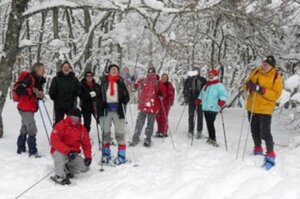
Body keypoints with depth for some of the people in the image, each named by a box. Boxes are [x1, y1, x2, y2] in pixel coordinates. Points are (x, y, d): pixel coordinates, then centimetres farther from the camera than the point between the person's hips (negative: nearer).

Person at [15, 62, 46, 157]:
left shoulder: (39, 80, 12)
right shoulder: (29, 78, -16)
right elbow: (19, 90, -24)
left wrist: (40, 95, -3)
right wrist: (32, 91, -23)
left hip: (31, 109, 10)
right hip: (25, 108, -10)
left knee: (25, 129, 18)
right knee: (32, 129, -12)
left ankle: (21, 149, 29)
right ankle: (33, 152, -9)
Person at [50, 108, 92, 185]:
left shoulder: (82, 129, 4)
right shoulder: (61, 125, -12)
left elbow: (86, 144, 8)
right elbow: (55, 141, -24)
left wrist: (88, 157, -10)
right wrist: (68, 151, -33)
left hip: (73, 154, 4)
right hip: (59, 151, -4)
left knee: (84, 167, -17)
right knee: (60, 155, -38)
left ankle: (66, 170, 6)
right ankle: (59, 176, -25)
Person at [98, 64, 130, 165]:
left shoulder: (121, 82, 4)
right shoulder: (104, 81, 5)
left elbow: (126, 96, 6)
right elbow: (99, 94, 9)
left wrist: (123, 101, -14)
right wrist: (102, 103, -7)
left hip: (118, 110, -1)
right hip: (106, 110, 2)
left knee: (120, 134, -1)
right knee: (105, 133, 8)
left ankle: (122, 156, 5)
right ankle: (106, 154, 20)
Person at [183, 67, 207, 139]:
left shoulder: (203, 80, 0)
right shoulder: (188, 80, 2)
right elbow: (185, 89, 6)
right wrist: (186, 98, -3)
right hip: (191, 101, 1)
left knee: (200, 116, 3)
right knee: (191, 116, 5)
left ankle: (199, 132, 10)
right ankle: (190, 131, 15)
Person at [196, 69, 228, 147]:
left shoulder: (219, 86, -4)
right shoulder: (206, 86, 19)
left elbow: (224, 94, -15)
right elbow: (202, 95, 28)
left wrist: (222, 100, -32)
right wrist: (199, 100, 11)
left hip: (213, 108, -7)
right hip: (205, 108, 7)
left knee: (210, 123, -12)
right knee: (208, 123, 12)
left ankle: (213, 139, -4)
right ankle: (211, 137, 24)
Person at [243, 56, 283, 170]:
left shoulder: (276, 77, -10)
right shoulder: (256, 72, 3)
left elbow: (276, 95, -16)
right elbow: (246, 85, 10)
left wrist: (262, 90, -26)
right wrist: (248, 85, -14)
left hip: (265, 110, -5)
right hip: (252, 108, 5)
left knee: (265, 133, -8)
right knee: (255, 131, 15)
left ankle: (270, 155, 5)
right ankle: (258, 150, 33)